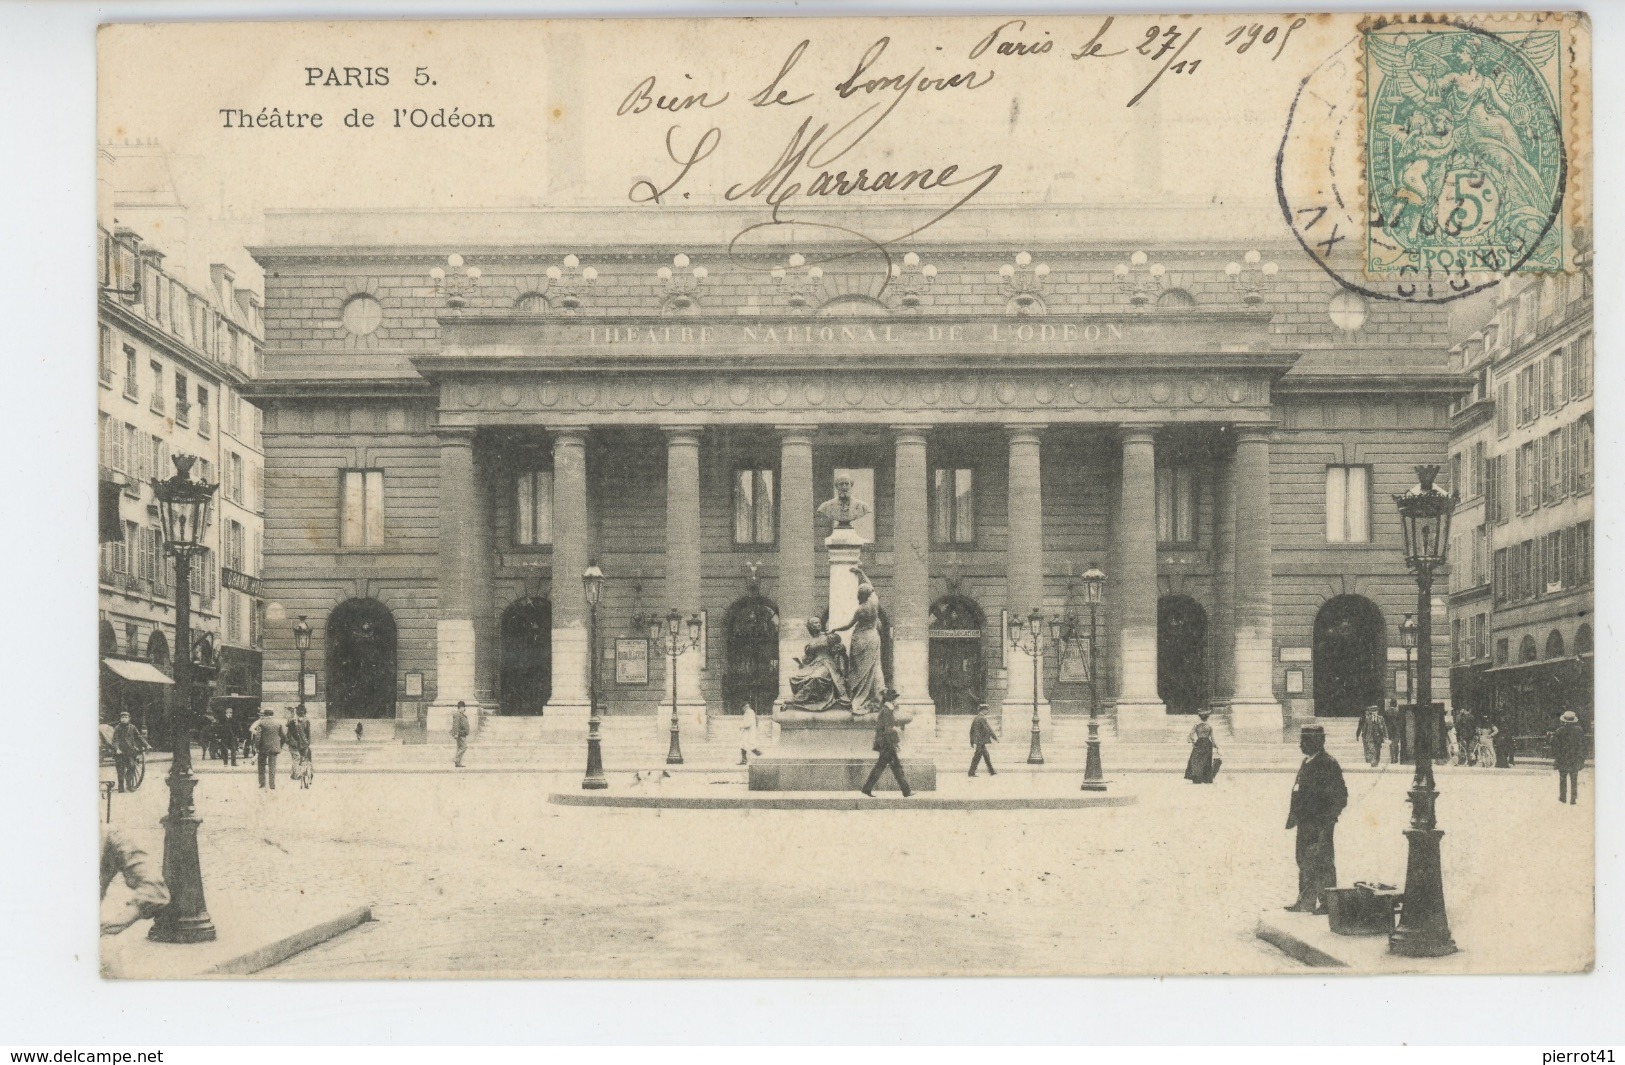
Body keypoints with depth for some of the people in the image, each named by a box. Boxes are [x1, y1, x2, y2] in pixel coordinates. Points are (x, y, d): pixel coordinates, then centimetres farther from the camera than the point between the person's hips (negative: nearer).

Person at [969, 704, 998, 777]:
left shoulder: (975, 718, 12)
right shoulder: (983, 719, -14)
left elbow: (971, 730, 17)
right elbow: (988, 729, -17)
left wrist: (972, 742, 22)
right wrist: (996, 738, -11)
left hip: (977, 740, 9)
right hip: (981, 741, -9)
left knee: (986, 756, 13)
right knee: (977, 757, -4)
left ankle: (991, 772, 17)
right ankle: (971, 772, -1)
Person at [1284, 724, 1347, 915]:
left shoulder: (1329, 764, -13)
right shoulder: (1306, 763, 13)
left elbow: (1340, 796, -14)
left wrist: (1327, 822, -16)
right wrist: (1295, 816, 15)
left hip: (1320, 825, -9)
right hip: (1305, 823, 9)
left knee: (1323, 862, -2)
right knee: (1305, 861, 13)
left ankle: (1327, 902, 6)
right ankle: (1305, 901, 21)